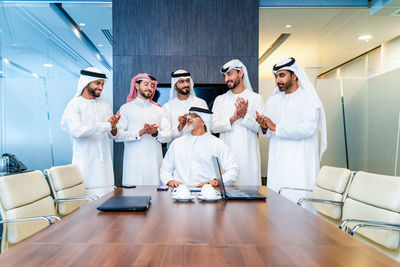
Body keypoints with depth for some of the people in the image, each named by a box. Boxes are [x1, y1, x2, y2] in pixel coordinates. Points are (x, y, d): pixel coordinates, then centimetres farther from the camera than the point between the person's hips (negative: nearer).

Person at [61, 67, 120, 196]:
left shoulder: (105, 105, 12)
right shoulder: (74, 105, -3)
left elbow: (112, 135, 10)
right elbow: (77, 131, -18)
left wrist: (113, 127, -13)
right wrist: (106, 125, -20)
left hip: (104, 162, 5)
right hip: (85, 163, -4)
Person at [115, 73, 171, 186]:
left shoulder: (159, 110, 15)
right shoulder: (126, 108, 7)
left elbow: (168, 137, 7)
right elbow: (117, 135, -4)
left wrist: (155, 133, -12)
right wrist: (139, 132, -15)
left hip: (155, 162, 2)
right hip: (134, 162, -2)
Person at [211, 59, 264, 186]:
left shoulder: (256, 98, 5)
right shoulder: (220, 100, 13)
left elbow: (261, 128, -1)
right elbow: (214, 127, 2)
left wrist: (245, 115, -15)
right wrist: (232, 119, -13)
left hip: (248, 155, -1)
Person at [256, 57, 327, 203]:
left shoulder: (309, 99, -2)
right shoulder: (273, 100, 15)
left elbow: (309, 128, -17)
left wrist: (276, 128, -15)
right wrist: (264, 128, -7)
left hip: (300, 163, -5)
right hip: (277, 162, 5)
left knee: (298, 199, -8)